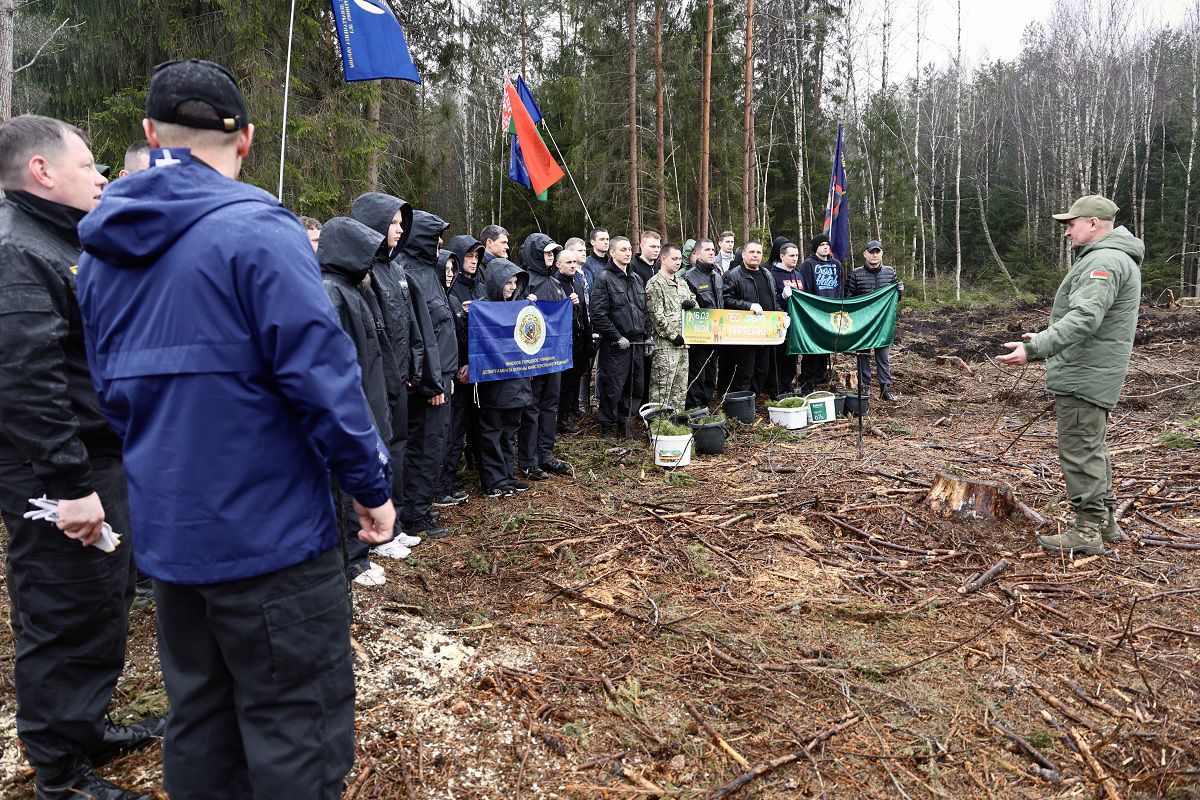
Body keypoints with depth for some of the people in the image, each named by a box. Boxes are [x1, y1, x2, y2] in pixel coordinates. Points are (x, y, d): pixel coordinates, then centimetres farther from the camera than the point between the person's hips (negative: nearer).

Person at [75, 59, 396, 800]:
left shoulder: (105, 248, 9)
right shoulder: (257, 230, -14)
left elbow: (114, 387, 15)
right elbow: (320, 372, -19)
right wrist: (372, 483, -9)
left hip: (166, 533, 8)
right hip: (268, 531, -7)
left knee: (199, 723, 22)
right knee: (299, 736, 6)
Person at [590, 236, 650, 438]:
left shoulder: (636, 279, 17)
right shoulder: (604, 279, -7)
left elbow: (645, 310, 21)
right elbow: (598, 314, -15)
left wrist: (646, 335, 10)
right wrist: (617, 337, -16)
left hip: (636, 343, 7)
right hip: (615, 345, -7)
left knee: (632, 387, 13)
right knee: (612, 387, -2)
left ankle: (623, 423, 27)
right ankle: (608, 428, 10)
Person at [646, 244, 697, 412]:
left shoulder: (682, 282, 17)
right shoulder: (655, 283, -8)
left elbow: (694, 302, 25)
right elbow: (656, 315, -14)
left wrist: (691, 304, 0)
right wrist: (673, 335, -14)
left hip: (683, 342, 8)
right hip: (665, 344, -8)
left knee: (680, 387, 13)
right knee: (661, 386, -5)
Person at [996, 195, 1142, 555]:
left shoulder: (1104, 261, -18)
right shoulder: (1112, 258, 19)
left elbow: (1084, 319, -30)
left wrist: (1034, 349, -36)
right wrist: (1044, 338, 27)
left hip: (1084, 377, -11)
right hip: (1090, 374, 11)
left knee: (1080, 451, -5)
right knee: (1092, 448, 19)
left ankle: (1088, 530, 3)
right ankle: (1106, 520, 30)